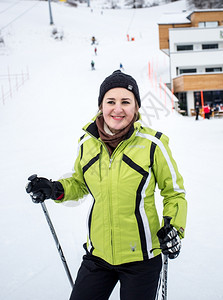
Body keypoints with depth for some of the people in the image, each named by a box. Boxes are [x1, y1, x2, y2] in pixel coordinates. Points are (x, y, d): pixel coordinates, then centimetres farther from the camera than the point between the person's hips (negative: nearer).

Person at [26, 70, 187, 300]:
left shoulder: (151, 144, -12)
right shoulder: (87, 142, -1)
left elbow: (174, 192, 0)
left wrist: (174, 228, -16)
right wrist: (56, 190, -2)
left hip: (141, 257, -3)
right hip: (97, 255, 3)